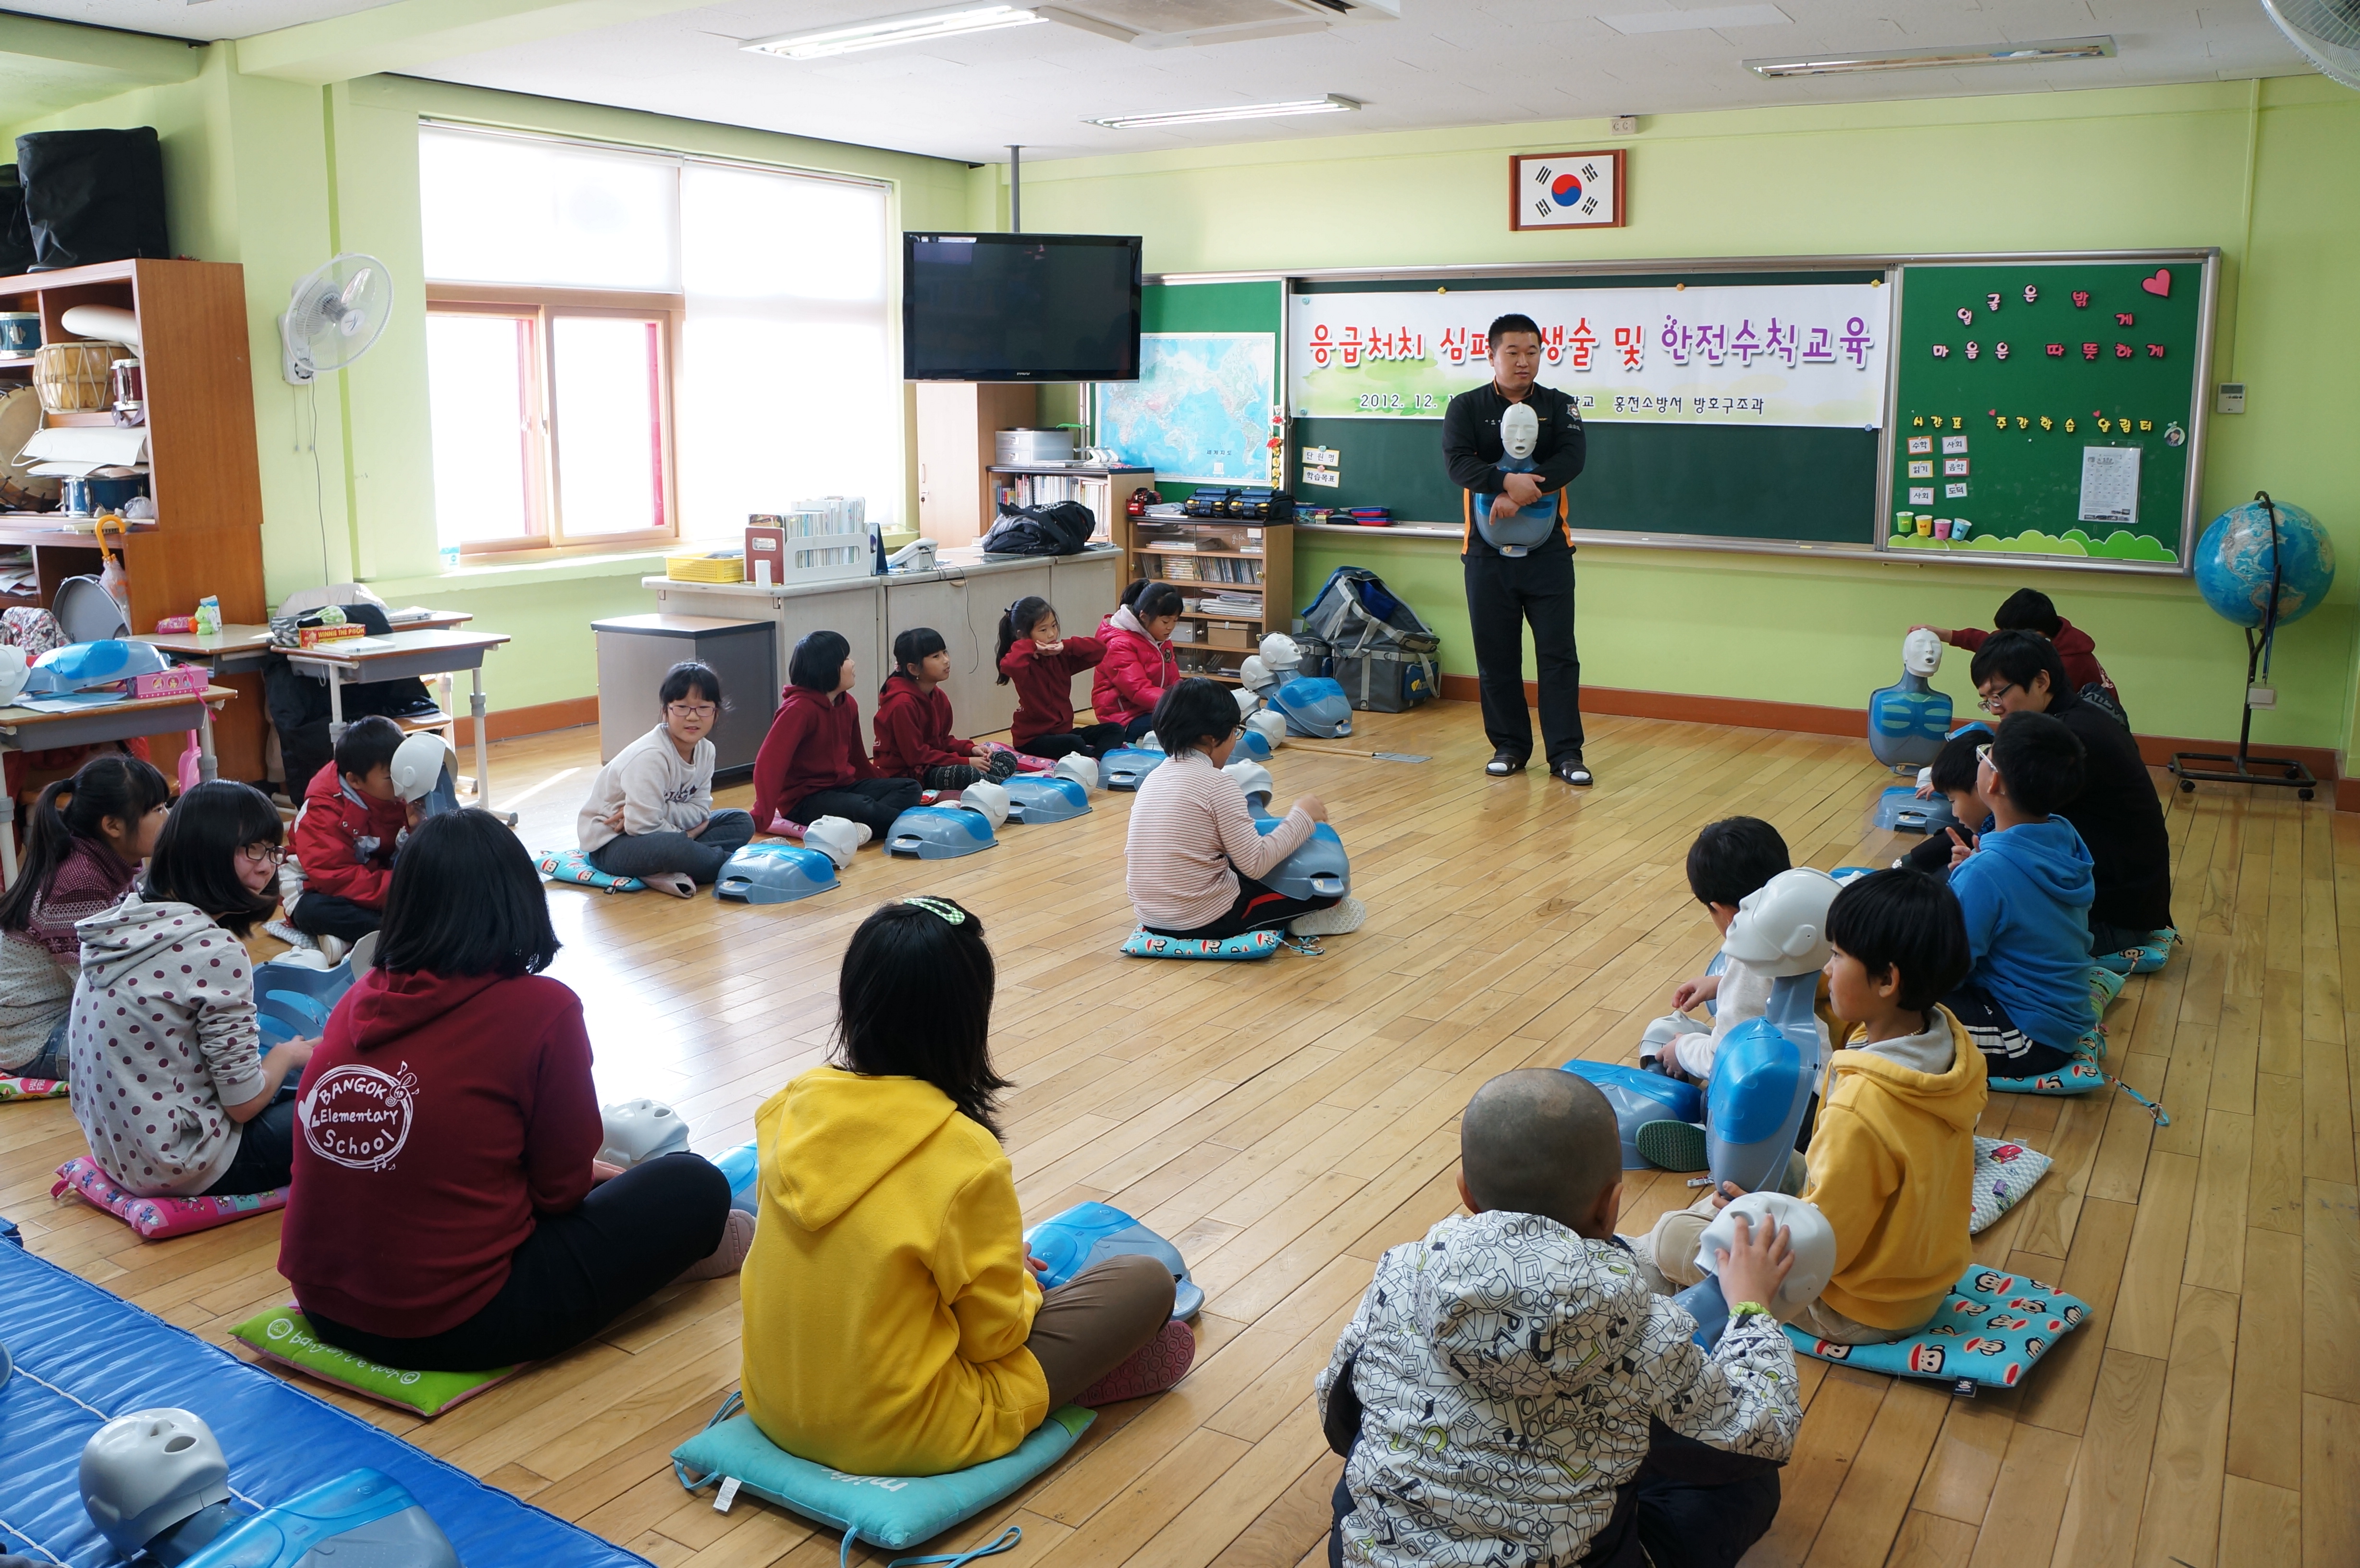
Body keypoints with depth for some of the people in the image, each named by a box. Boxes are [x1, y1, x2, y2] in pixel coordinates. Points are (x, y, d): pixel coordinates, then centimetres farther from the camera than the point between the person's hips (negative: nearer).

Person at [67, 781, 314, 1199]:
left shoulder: (124, 919, 1)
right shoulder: (213, 950, -24)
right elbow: (244, 1104, -19)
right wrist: (288, 1054, 1)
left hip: (113, 1145, 9)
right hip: (179, 1165, -9)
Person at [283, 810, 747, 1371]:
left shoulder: (360, 995, 3)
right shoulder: (541, 1009, -15)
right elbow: (560, 1188, -6)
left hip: (324, 1306, 7)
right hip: (450, 1327, -7)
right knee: (695, 1188, 8)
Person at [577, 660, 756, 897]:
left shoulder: (706, 750, -2)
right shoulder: (650, 757, -26)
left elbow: (701, 809, -4)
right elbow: (642, 826, -29)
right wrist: (686, 834, -16)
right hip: (610, 844, -9)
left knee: (742, 822, 0)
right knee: (674, 847, -41)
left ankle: (668, 874, -19)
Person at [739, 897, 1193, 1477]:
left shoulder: (789, 1108, -8)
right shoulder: (966, 1158, -25)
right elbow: (993, 1337, -15)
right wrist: (1020, 1283, 7)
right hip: (901, 1435, -6)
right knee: (1148, 1282, 0)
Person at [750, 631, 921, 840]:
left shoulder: (848, 704, 8)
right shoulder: (799, 710, -18)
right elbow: (769, 762, -27)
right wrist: (762, 819, -35)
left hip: (843, 787, 10)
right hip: (805, 799, -10)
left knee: (910, 787, -6)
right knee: (863, 807, -37)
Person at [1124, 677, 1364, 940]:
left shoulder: (1154, 778, 7)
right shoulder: (1218, 785, -15)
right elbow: (1256, 864, -18)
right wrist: (1302, 817, -6)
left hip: (1151, 918, 8)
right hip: (1207, 921, -7)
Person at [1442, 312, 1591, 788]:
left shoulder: (1559, 406, 6)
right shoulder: (1466, 407, 3)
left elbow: (1572, 458, -11)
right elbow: (1458, 462, -13)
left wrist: (1524, 490, -24)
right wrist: (1507, 482, -29)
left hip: (1548, 549, 0)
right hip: (1487, 549, 0)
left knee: (1558, 652, -1)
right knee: (1496, 654, 5)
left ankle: (1566, 752, 4)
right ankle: (1509, 746, 18)